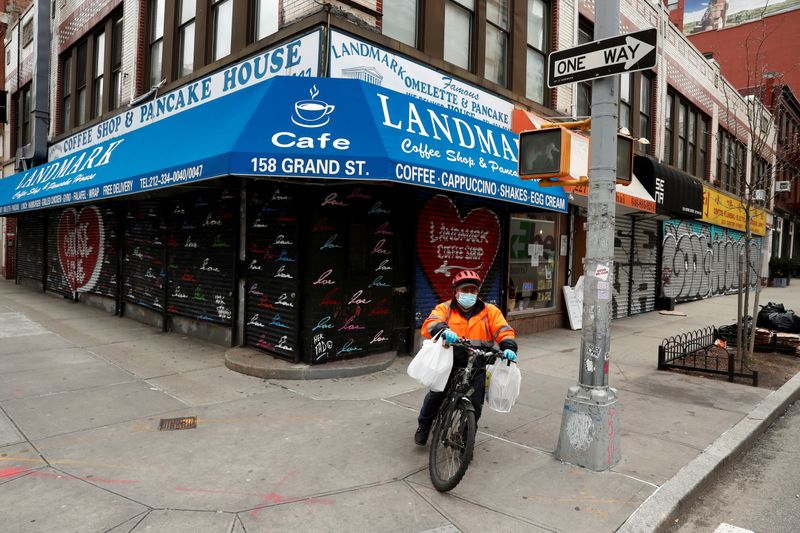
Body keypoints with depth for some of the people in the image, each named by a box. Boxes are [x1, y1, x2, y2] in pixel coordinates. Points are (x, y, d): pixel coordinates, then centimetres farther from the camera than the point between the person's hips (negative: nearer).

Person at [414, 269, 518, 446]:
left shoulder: (490, 312, 6)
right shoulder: (445, 308, 2)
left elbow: (503, 331, -2)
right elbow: (429, 325, -15)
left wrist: (508, 347, -23)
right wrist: (444, 330, -36)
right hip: (448, 364, -1)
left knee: (475, 404, 0)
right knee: (435, 396, -7)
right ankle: (423, 426, 23)